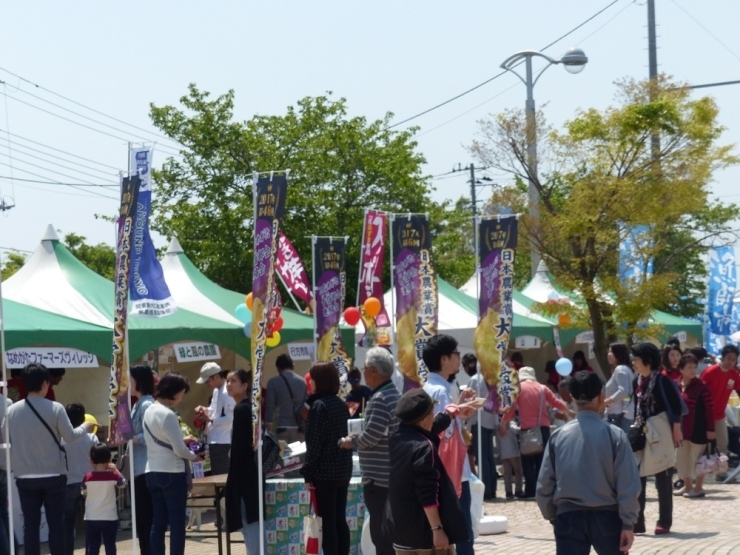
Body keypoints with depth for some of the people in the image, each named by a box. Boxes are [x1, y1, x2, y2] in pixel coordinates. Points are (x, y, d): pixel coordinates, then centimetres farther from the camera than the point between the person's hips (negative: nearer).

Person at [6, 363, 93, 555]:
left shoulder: (12, 410, -2)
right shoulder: (55, 408, -10)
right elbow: (70, 437, -2)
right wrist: (86, 427, 17)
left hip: (25, 477, 2)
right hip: (53, 475, -2)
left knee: (30, 524, 6)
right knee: (56, 523, 6)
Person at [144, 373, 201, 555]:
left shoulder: (149, 411, 10)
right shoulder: (168, 415, -17)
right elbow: (179, 450, -16)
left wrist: (182, 440, 13)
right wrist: (194, 456, 2)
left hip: (153, 472, 8)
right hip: (172, 473, -8)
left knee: (158, 522, 10)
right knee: (177, 522, -1)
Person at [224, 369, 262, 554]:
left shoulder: (241, 409, -14)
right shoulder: (249, 408, 14)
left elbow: (238, 446, -17)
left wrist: (232, 477, -15)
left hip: (244, 473, -10)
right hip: (252, 471, 10)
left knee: (249, 521, -8)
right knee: (251, 520, 11)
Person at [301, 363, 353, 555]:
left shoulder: (319, 405, -13)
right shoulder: (341, 404, 11)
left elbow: (315, 442, -16)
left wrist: (308, 472, -12)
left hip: (325, 471, -8)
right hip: (343, 469, 8)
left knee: (328, 522, -4)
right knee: (340, 520, 10)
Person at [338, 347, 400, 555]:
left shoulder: (380, 399, -18)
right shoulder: (393, 394, 14)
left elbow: (371, 436, -22)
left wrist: (352, 442, -5)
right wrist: (358, 439, 10)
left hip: (379, 478, -10)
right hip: (392, 476, 10)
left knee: (381, 534, -6)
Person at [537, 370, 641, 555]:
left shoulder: (558, 436, 0)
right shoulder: (614, 435, -7)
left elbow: (544, 485, 2)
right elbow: (628, 485, -11)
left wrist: (552, 517, 15)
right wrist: (628, 523, -3)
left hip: (568, 518, 1)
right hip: (606, 517, -1)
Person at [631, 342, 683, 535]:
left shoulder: (661, 380, -12)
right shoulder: (637, 381, 9)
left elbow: (676, 405, -13)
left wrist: (676, 430, -13)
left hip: (660, 432, -7)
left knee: (662, 478, 2)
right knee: (637, 477, 4)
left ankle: (665, 522, 9)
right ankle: (636, 522, 7)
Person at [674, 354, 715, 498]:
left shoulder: (701, 386, -11)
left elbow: (709, 408, -11)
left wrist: (710, 428, -14)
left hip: (698, 428, -6)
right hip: (682, 428, 6)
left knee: (697, 458, 2)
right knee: (682, 458, 14)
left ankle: (698, 488, 12)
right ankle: (687, 486, 27)